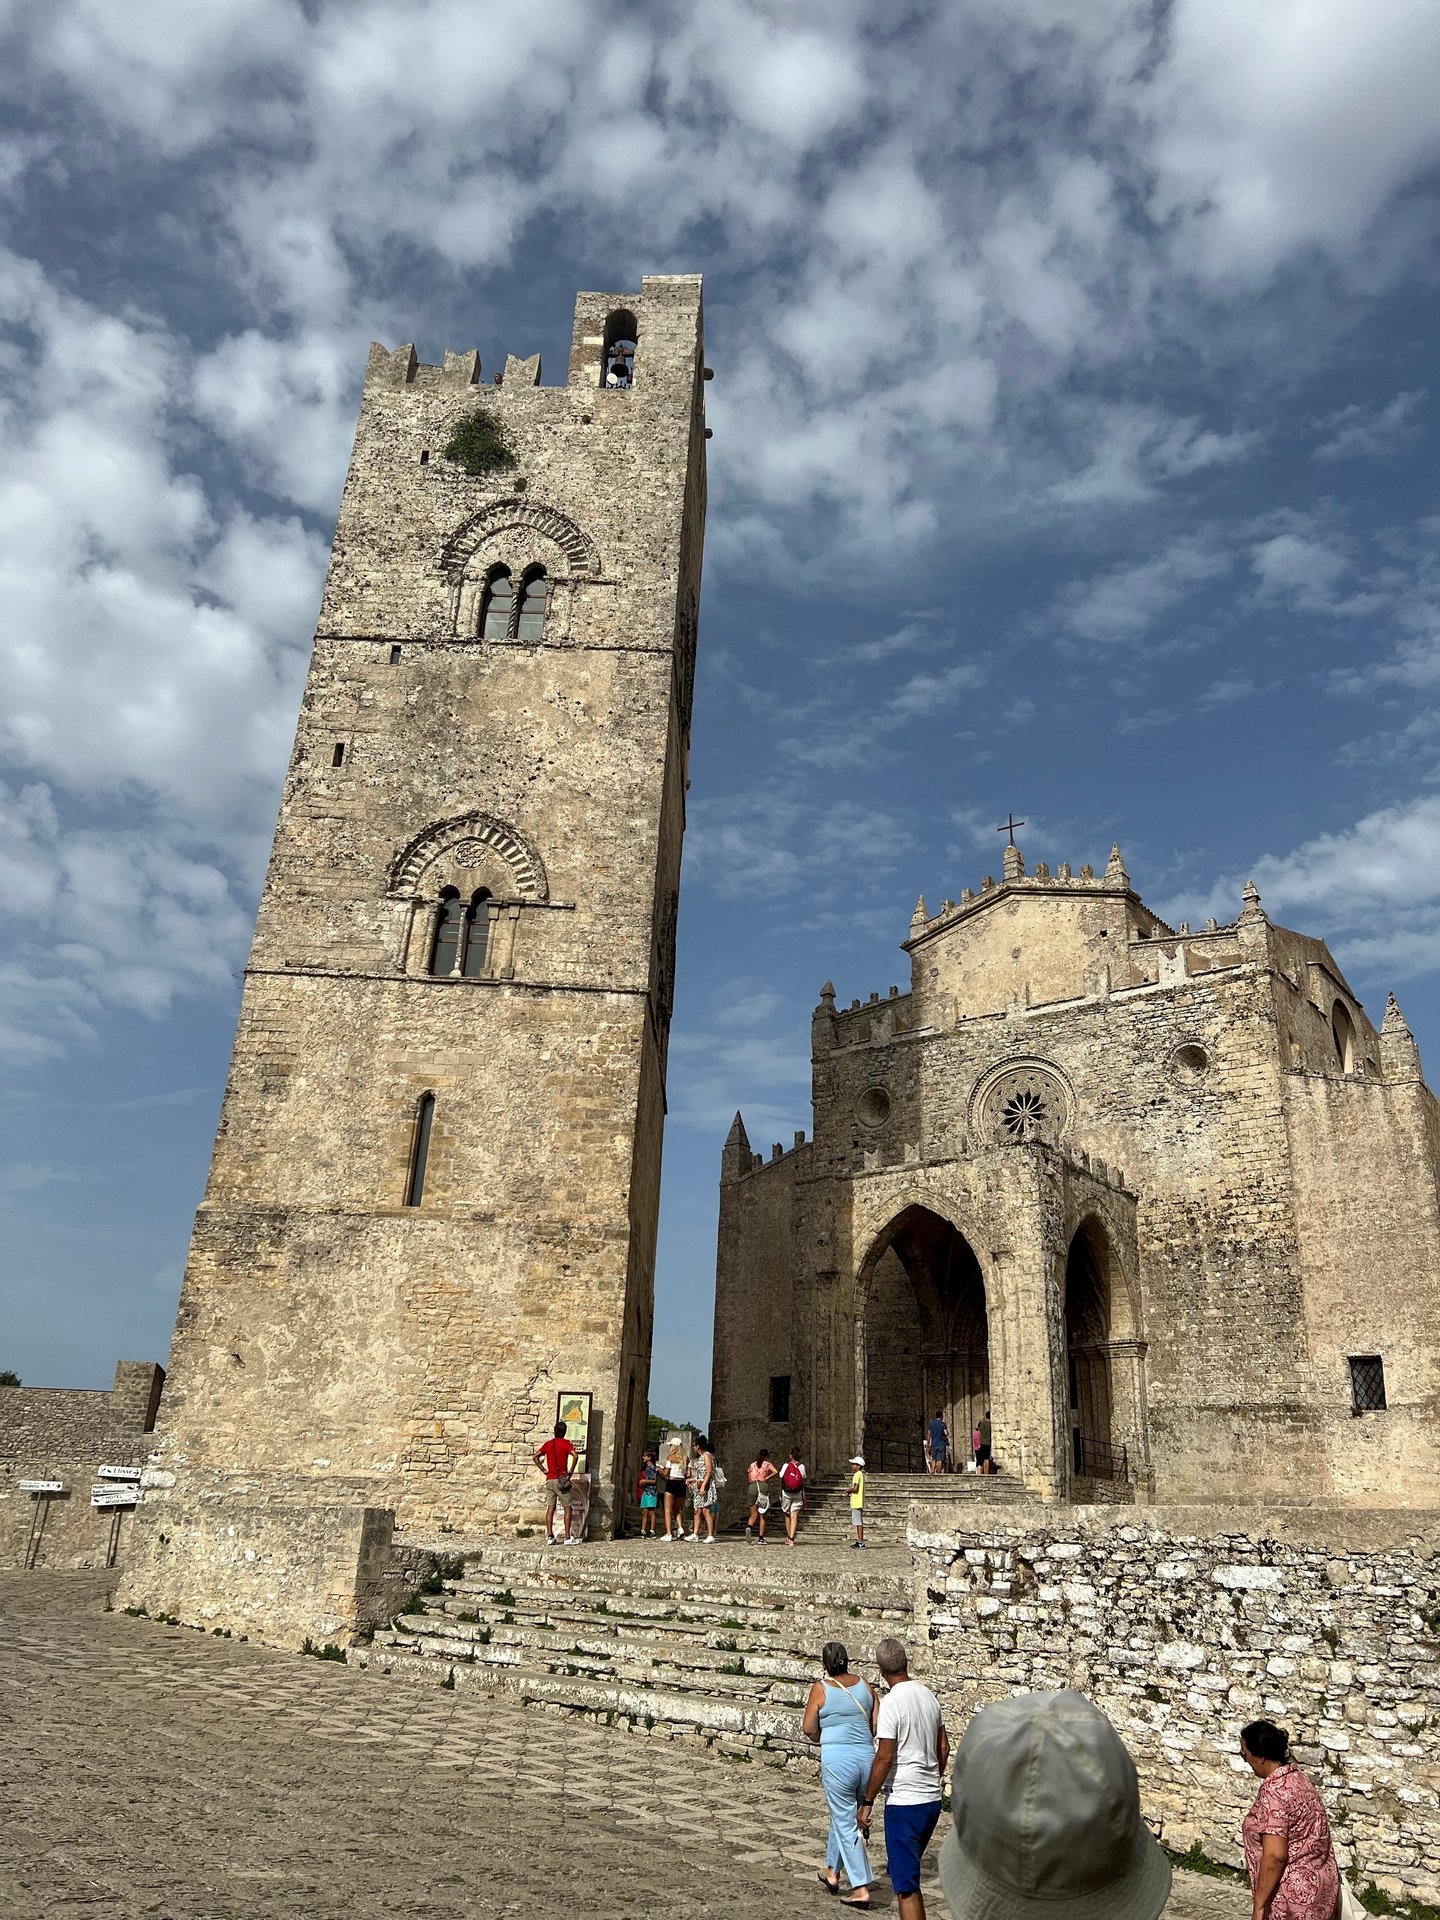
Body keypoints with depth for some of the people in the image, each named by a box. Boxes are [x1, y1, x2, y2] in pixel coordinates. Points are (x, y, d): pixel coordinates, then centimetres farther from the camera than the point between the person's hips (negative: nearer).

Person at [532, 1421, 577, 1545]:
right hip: (561, 1479, -4)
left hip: (549, 1479, 4)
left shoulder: (548, 1444, 10)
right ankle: (567, 1537, -3)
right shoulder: (565, 1443, -4)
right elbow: (575, 1455, -19)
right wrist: (571, 1471, -10)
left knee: (550, 1508, 6)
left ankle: (549, 1536, 1)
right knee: (567, 1508, 2)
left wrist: (544, 1470, 9)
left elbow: (535, 1456, 9)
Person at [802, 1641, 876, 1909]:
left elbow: (809, 1728, -5)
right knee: (842, 1816, 23)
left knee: (846, 1825, 6)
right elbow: (876, 1726, 5)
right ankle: (832, 1872, 37)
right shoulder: (863, 1685, 3)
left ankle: (861, 1889, 5)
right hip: (867, 1759, 5)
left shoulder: (821, 1688, -8)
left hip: (837, 1761, -5)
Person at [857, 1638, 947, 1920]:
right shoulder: (928, 1695, 5)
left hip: (904, 1802, -7)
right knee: (908, 1871, 24)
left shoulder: (892, 1702, -17)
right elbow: (944, 1748, 13)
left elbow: (884, 1758, -18)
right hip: (932, 1800, 8)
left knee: (906, 1885, 0)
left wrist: (867, 1803, -10)